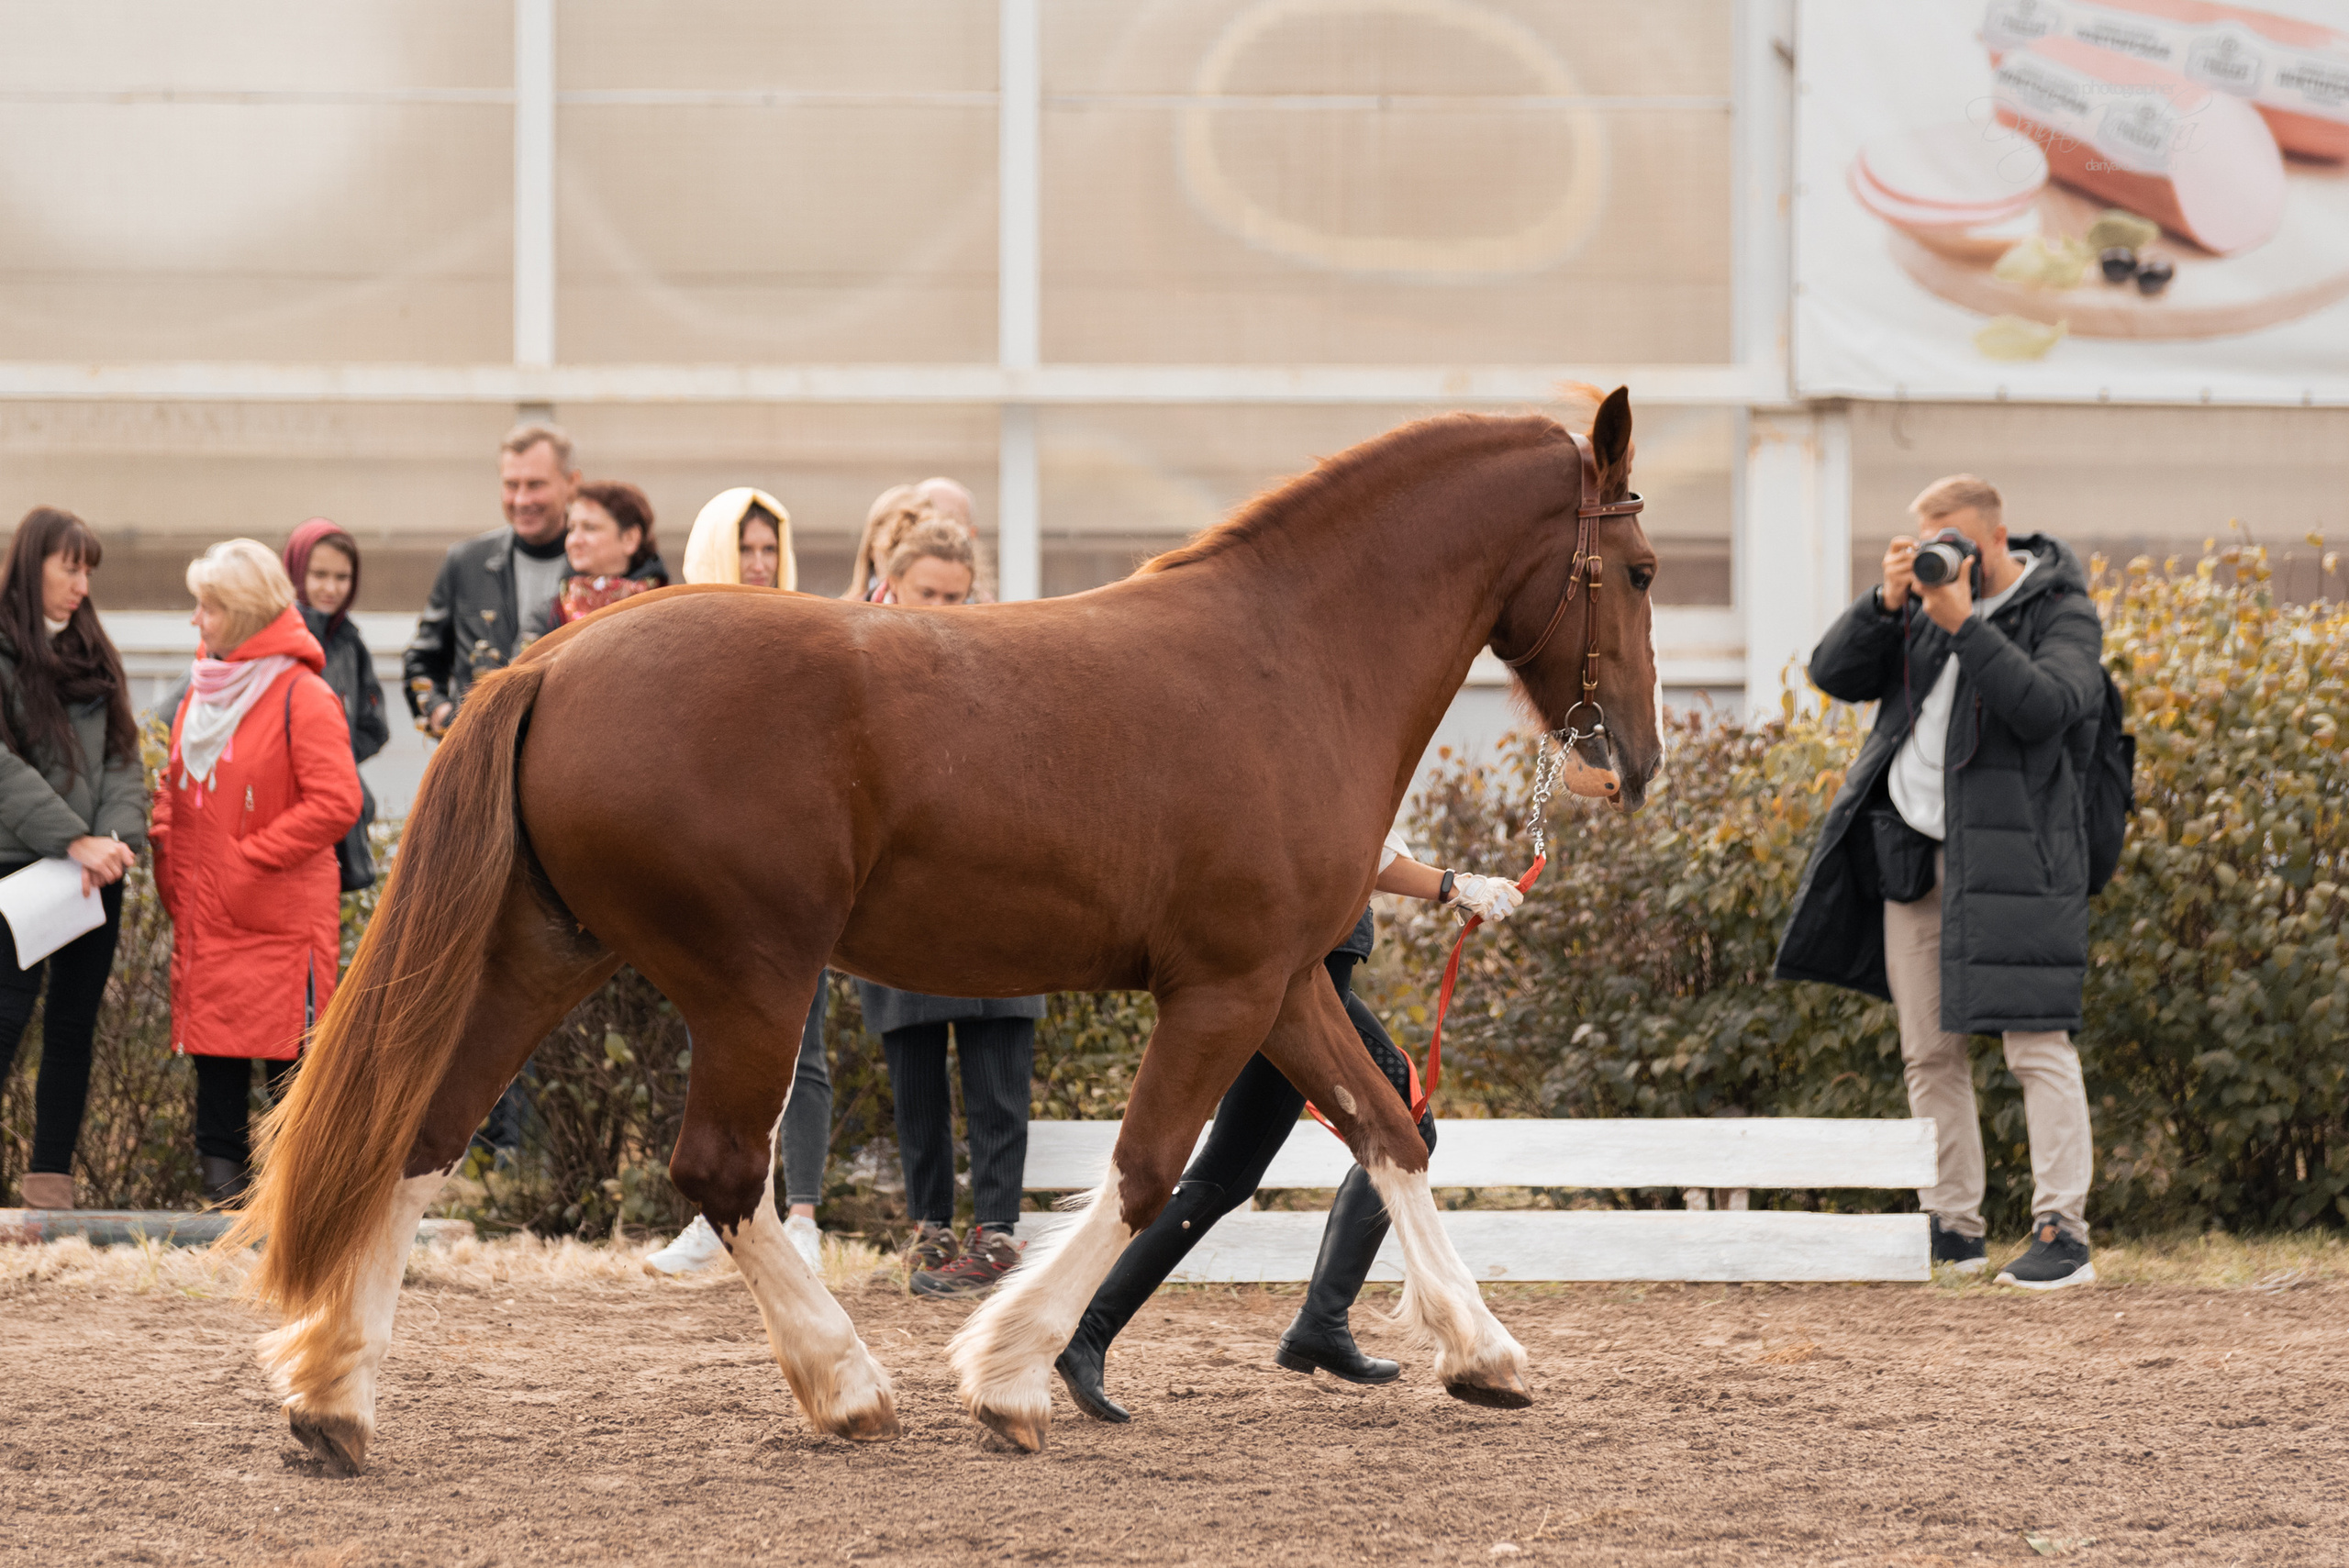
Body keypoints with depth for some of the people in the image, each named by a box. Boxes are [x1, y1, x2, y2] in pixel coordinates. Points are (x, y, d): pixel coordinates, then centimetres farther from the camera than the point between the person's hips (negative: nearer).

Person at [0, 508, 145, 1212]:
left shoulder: (92, 653, 15)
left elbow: (122, 755, 10)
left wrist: (118, 836, -8)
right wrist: (74, 840, -21)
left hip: (94, 868, 6)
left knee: (74, 1023, 7)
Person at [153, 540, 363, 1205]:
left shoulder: (302, 697, -13)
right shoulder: (204, 689, 11)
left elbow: (336, 802, -18)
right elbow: (178, 782, 21)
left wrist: (250, 858, -16)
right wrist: (168, 856, 5)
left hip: (280, 917, -7)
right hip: (206, 913, 7)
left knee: (289, 1047, -4)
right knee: (212, 1031, 10)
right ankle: (220, 1160, 19)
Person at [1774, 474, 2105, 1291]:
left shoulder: (2060, 612, -3)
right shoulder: (1920, 600, 13)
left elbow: (2047, 706, -20)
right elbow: (1834, 674, 5)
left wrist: (1964, 625, -22)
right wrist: (1887, 603, -10)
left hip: (2011, 850, -6)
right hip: (1912, 852, 6)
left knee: (2036, 1041, -12)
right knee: (1929, 1052, 7)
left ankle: (2062, 1232, -13)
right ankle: (1953, 1226, 14)